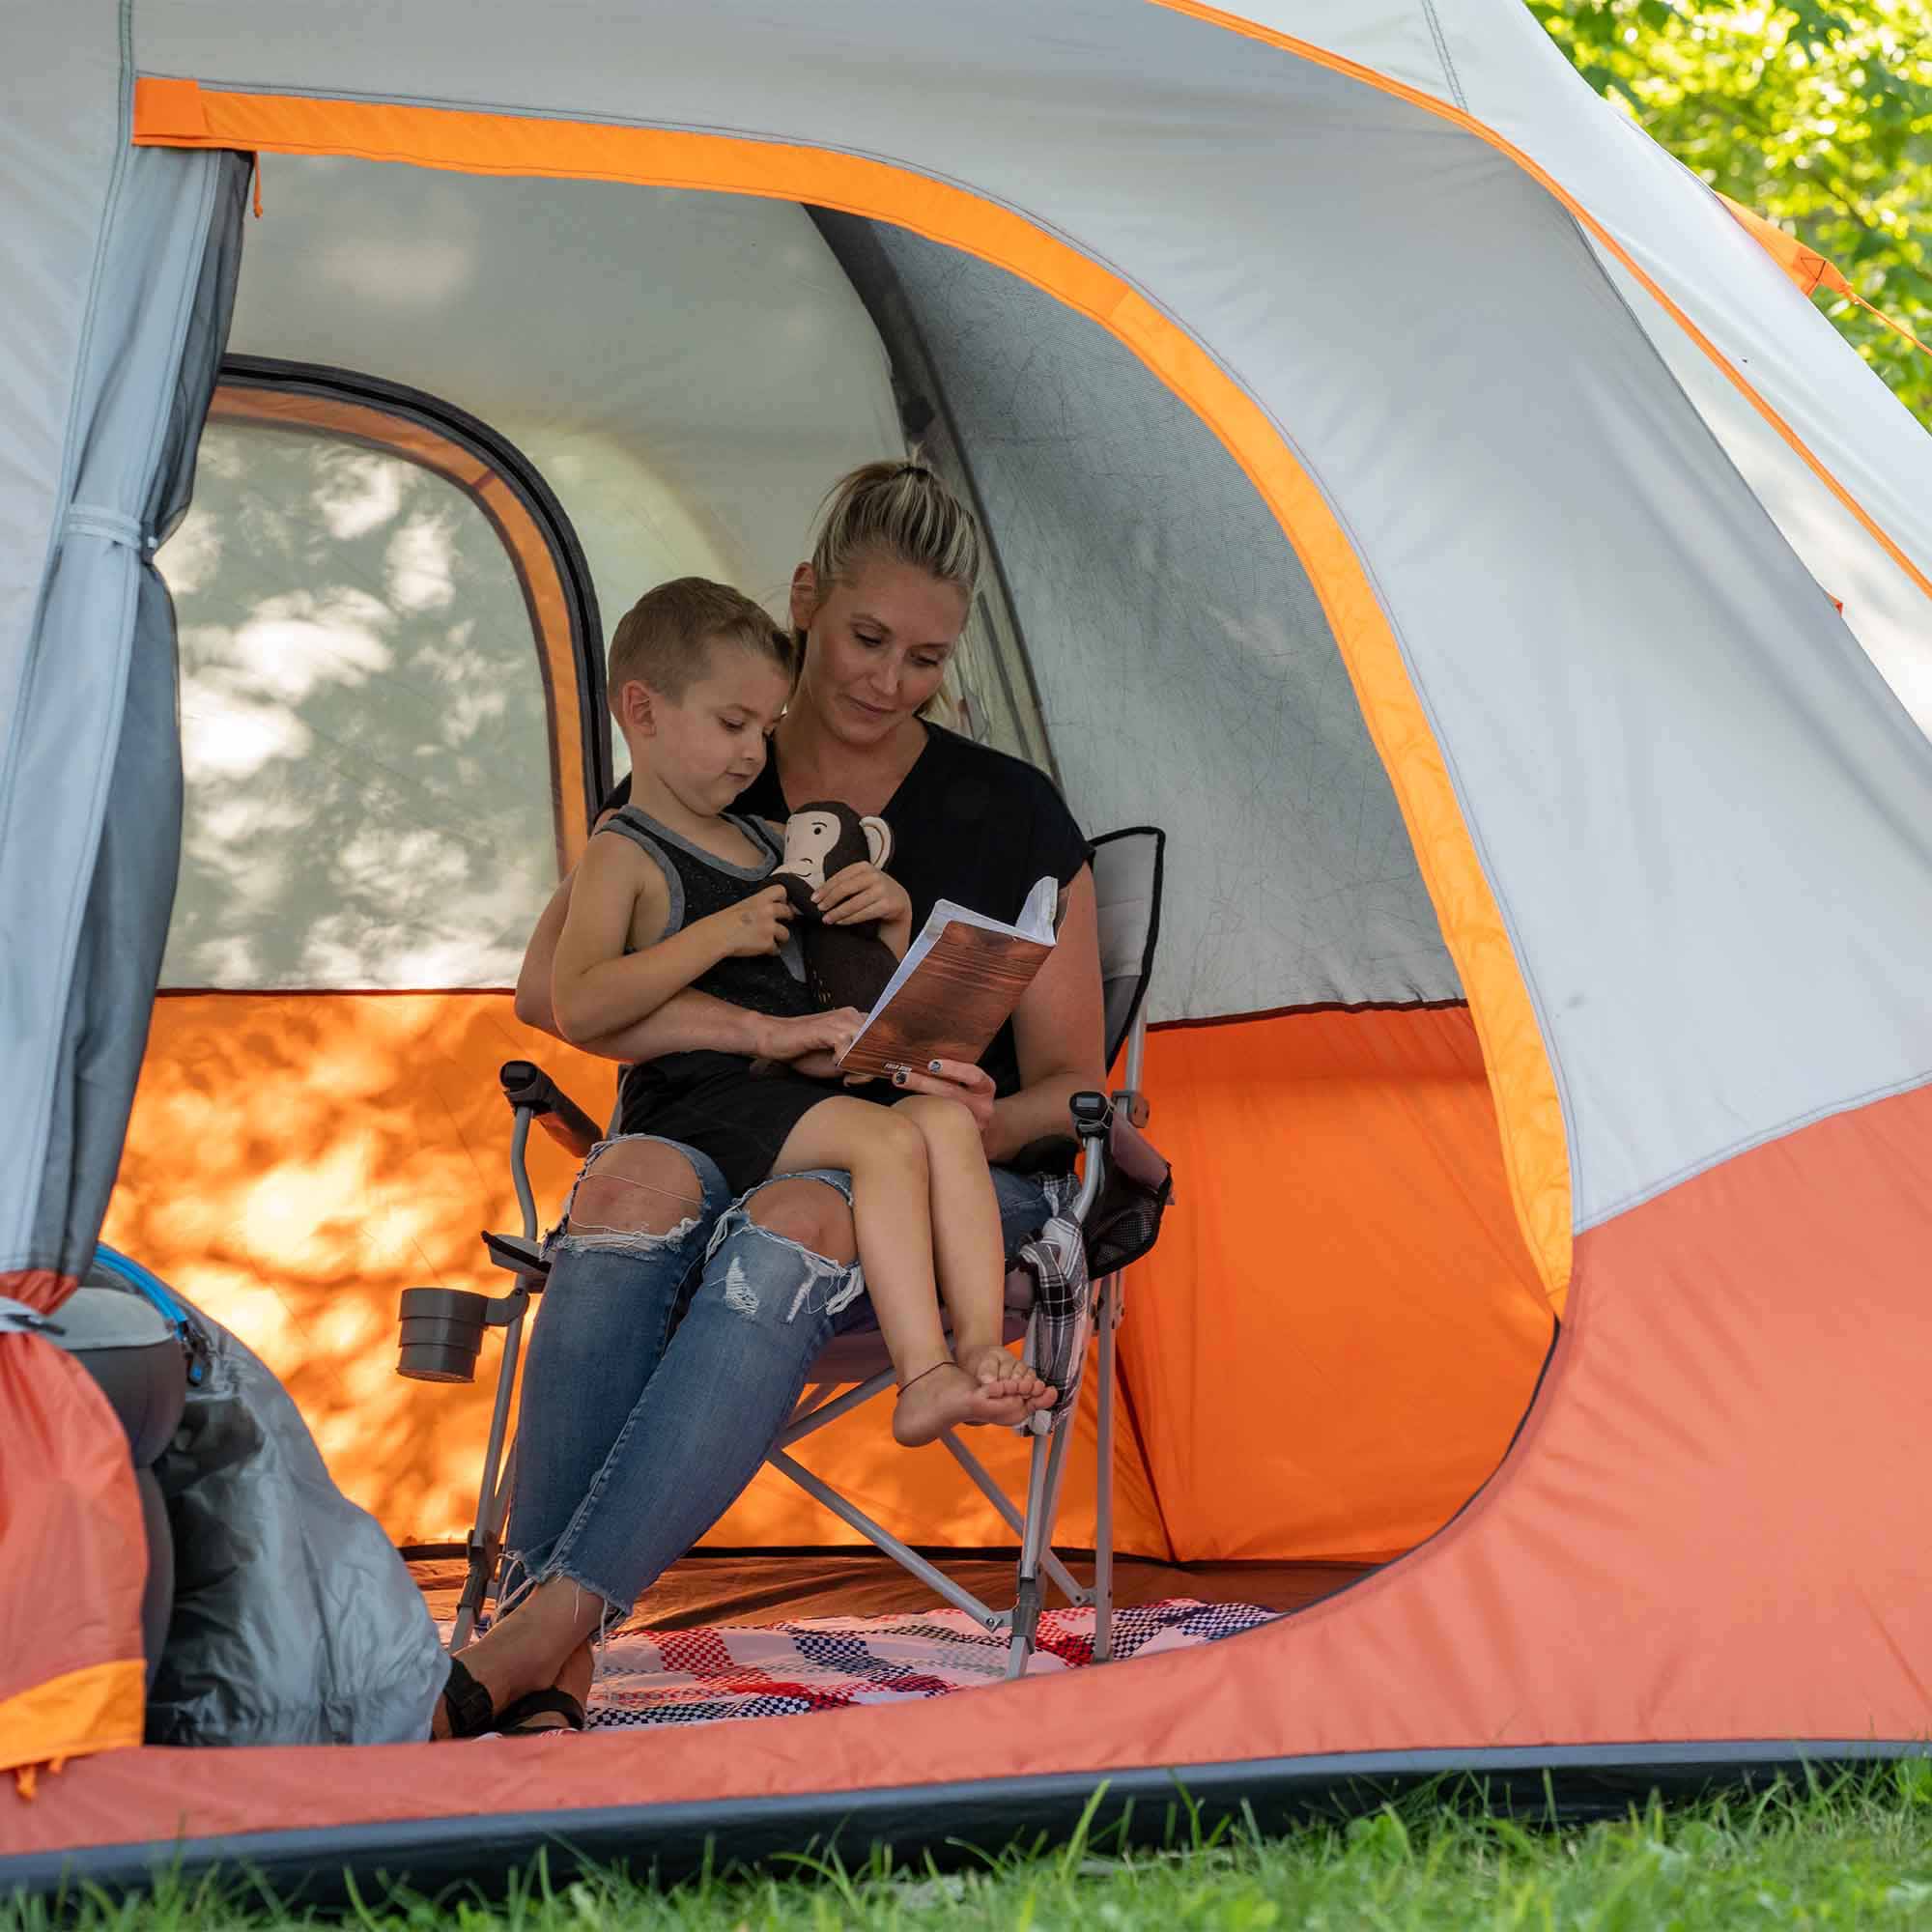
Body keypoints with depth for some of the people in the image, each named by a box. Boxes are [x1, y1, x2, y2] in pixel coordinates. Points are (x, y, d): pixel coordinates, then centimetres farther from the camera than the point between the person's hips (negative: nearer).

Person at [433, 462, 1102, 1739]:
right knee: (637, 1185, -37)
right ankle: (551, 1671, -43)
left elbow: (1072, 1086, 6)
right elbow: (552, 986, -7)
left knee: (791, 1228, -39)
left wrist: (988, 1123, -19)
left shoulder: (1011, 818, 5)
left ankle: (538, 1630, -48)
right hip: (726, 1142, 2)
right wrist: (769, 1034, -20)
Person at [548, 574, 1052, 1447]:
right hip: (697, 1101, -7)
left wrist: (894, 919, 7)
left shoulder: (771, 845, 23)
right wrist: (718, 934, -17)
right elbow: (575, 1007, -17)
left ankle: (981, 1349, -30)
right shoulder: (625, 857, 1)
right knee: (887, 1138, -28)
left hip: (799, 1091, 7)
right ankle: (923, 1377, -36)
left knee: (947, 1118, -20)